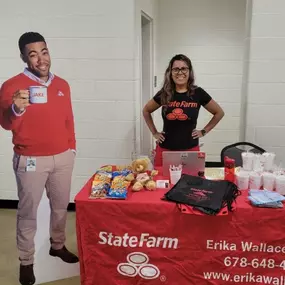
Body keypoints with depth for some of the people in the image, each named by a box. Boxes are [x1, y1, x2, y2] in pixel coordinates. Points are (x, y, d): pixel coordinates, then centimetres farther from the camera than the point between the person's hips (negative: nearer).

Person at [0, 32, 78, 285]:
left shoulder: (62, 85, 5)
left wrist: (71, 147, 14)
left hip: (63, 157, 5)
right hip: (30, 160, -5)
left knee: (61, 205, 17)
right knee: (28, 212, 7)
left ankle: (58, 246, 38)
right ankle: (26, 262, 23)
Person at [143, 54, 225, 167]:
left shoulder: (198, 93, -4)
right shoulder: (164, 94, 0)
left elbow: (219, 113, 9)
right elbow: (146, 111, 16)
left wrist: (204, 131, 4)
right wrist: (154, 132, 9)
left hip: (190, 150, -1)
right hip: (165, 150, 1)